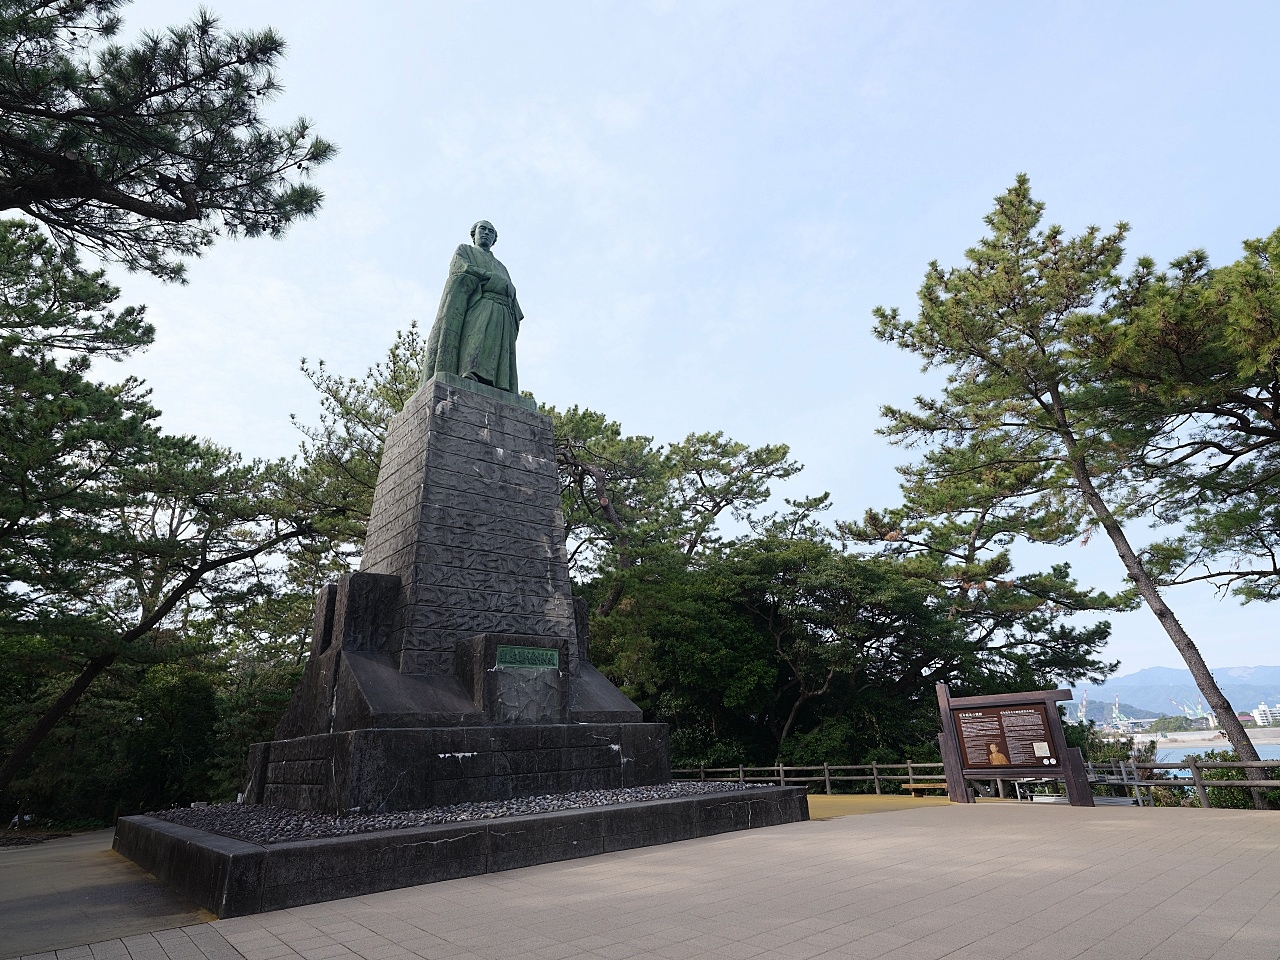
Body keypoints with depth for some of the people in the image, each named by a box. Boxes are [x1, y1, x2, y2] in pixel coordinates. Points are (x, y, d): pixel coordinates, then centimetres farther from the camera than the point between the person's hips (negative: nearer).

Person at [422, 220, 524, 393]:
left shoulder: (501, 267, 38)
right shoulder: (464, 250, 27)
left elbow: (512, 298, 25)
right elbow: (463, 270, 4)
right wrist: (494, 280, 2)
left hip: (502, 321, 4)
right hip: (476, 311, -4)